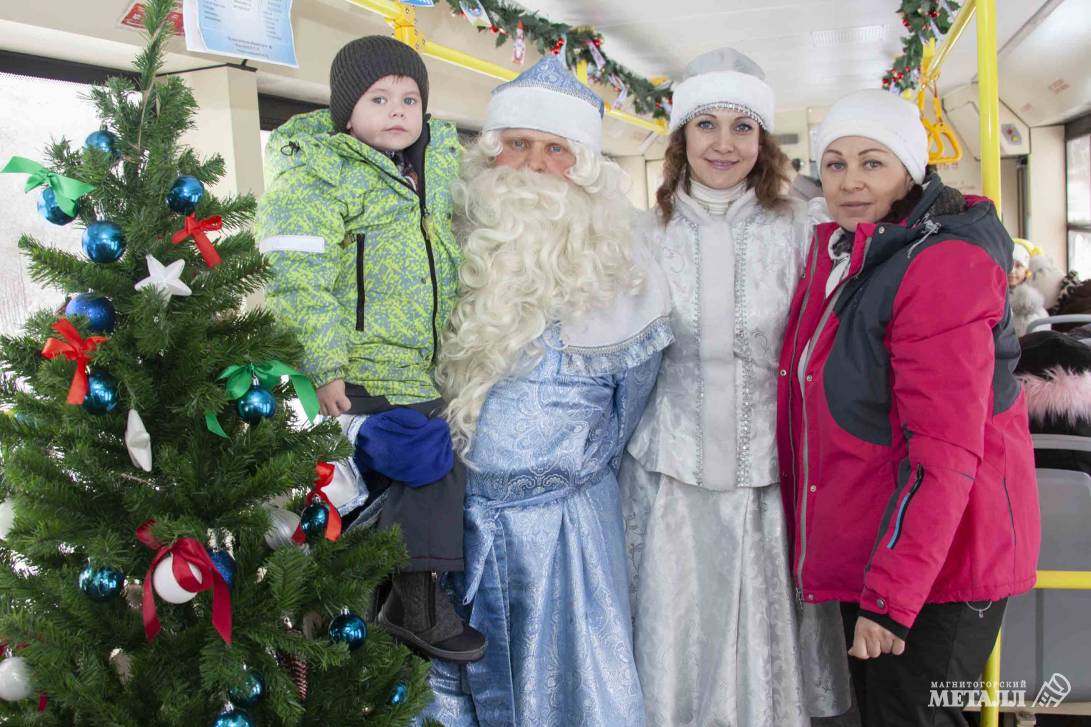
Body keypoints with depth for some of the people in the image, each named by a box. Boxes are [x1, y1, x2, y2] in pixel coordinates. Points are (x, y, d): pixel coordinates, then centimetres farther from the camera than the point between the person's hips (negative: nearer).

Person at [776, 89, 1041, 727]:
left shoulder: (943, 265, -19)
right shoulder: (838, 254, 9)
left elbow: (943, 449, -24)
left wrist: (890, 596, -25)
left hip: (936, 563, -9)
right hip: (865, 550, 9)